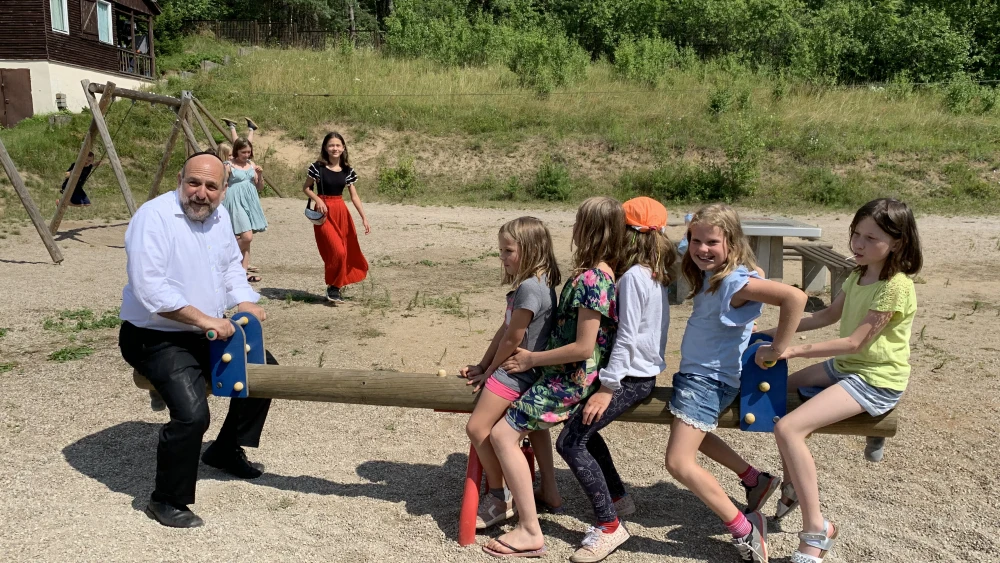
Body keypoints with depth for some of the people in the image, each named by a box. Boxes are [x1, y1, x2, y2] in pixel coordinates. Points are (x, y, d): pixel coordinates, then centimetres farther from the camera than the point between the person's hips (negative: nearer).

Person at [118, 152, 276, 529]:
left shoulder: (219, 216, 4)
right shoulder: (154, 217, -21)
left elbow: (231, 266, 16)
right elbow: (149, 288, -29)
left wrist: (245, 301, -3)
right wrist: (204, 319, -31)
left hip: (209, 332, 9)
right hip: (156, 338, -9)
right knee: (192, 414, -26)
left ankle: (226, 450, 31)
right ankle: (166, 501, -2)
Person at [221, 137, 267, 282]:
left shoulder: (252, 164, 11)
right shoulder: (228, 166, -5)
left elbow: (258, 188, 15)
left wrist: (259, 175, -3)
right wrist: (222, 208, -8)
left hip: (250, 202, 6)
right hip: (236, 202, -6)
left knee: (246, 239, 6)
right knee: (247, 237, -17)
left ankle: (244, 271, 10)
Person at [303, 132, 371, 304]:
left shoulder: (347, 170, 3)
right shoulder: (317, 167, -6)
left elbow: (354, 196, 5)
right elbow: (306, 188, 2)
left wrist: (364, 218, -1)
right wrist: (318, 200, -16)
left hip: (341, 212, 5)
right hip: (324, 212, -5)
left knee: (347, 252, 6)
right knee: (337, 251, -14)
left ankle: (336, 286, 22)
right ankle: (332, 287, 4)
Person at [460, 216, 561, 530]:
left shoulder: (530, 287, -24)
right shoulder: (539, 283, 8)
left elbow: (512, 339, -19)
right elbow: (503, 330, 10)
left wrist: (490, 370, -4)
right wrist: (483, 366, 10)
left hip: (516, 372, -11)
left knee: (477, 427, -6)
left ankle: (499, 499, 6)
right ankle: (548, 490, 34)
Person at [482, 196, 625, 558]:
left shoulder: (590, 278, -24)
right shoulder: (603, 272, 6)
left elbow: (583, 347, -26)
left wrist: (532, 359, -16)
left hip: (570, 380, -10)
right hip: (571, 375, 10)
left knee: (504, 433, -9)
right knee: (527, 418, 28)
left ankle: (530, 532, -6)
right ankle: (545, 493, 36)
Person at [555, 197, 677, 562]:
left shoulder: (632, 277, -18)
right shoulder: (657, 274, 10)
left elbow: (627, 337, -22)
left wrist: (607, 387, -21)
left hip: (631, 377, -10)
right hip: (645, 371, 10)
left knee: (571, 443, -10)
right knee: (583, 429, 22)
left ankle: (609, 526, -6)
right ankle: (618, 498, 31)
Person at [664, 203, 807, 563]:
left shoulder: (734, 281, -23)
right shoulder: (709, 276, 3)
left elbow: (794, 297, -34)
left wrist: (777, 350, -27)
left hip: (709, 379, -11)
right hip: (696, 373, 11)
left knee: (679, 462, -12)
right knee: (689, 435, 31)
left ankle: (744, 530, 0)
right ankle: (755, 480, 39)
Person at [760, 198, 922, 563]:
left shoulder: (896, 288, -21)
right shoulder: (859, 276, 6)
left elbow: (854, 342, -25)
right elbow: (828, 316, 18)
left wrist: (793, 350, -26)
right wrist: (782, 331, 7)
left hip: (877, 381, -10)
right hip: (846, 366, 10)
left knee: (787, 428, -23)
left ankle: (815, 530, -12)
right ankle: (795, 484, 26)